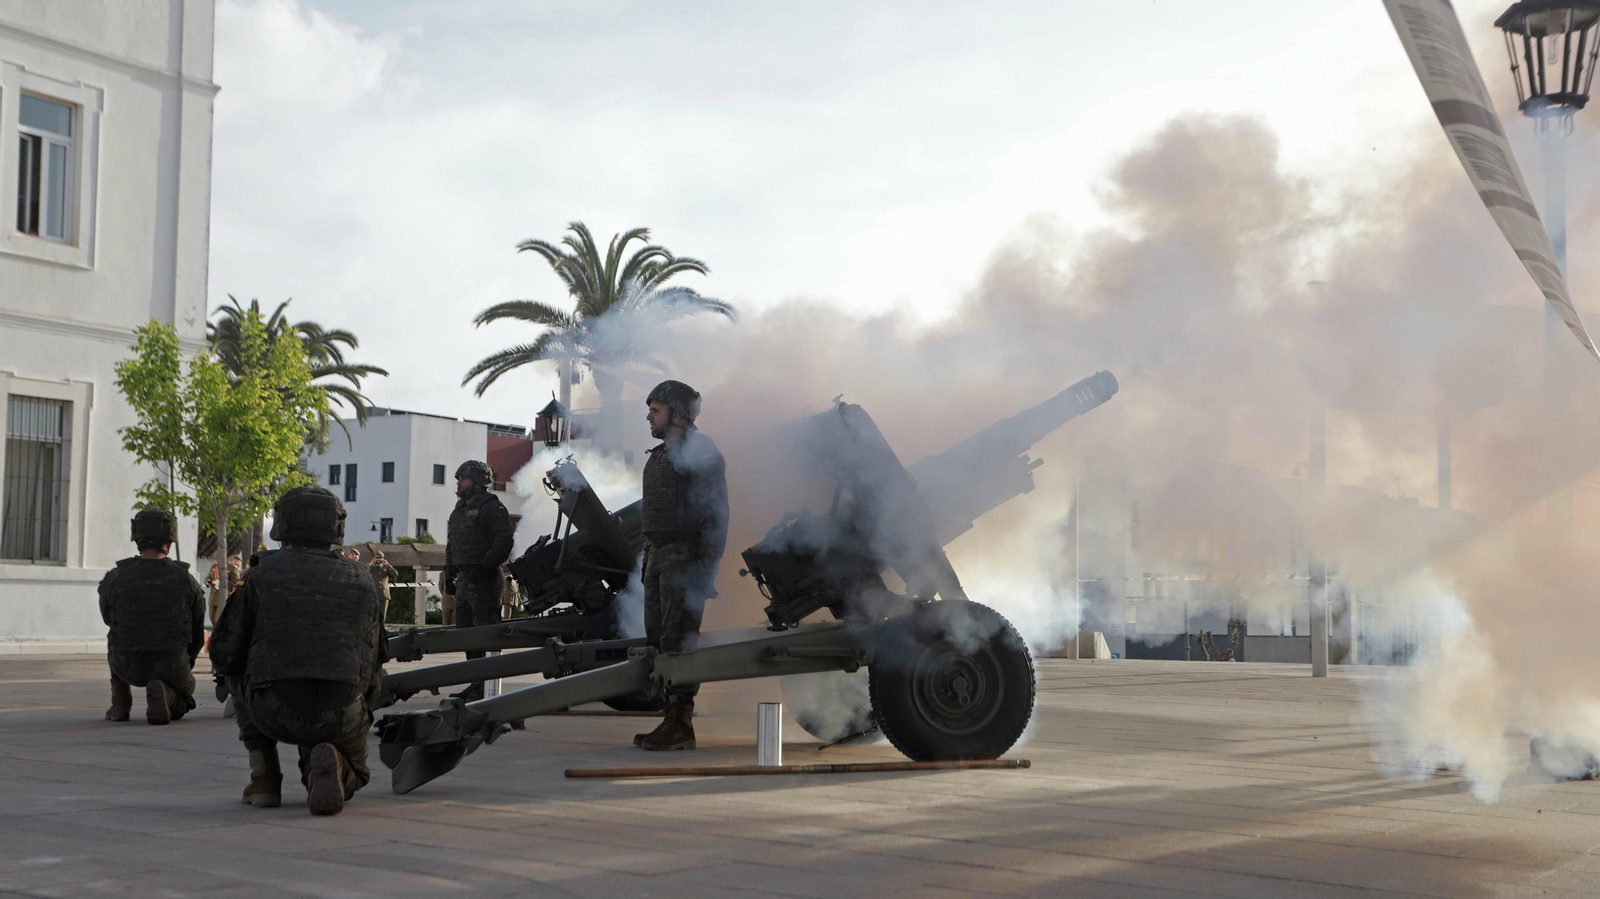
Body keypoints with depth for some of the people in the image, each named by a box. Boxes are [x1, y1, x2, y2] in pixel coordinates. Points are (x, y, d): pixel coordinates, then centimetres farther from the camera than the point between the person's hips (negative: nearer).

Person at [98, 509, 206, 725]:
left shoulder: (114, 578, -4)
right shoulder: (185, 580, -3)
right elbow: (198, 633, 7)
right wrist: (187, 662, 25)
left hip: (128, 667, 2)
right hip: (171, 666, -2)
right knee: (186, 687, 29)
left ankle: (120, 705, 20)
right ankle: (165, 693, -7)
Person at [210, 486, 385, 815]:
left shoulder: (264, 573, 7)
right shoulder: (360, 578, 15)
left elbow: (224, 656, 8)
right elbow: (375, 657, 18)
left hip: (275, 713, -1)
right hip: (343, 717, 1)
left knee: (238, 677, 33)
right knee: (352, 776, 31)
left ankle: (264, 780, 21)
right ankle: (330, 764, -8)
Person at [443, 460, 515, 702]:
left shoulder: (491, 508, -9)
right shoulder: (460, 509, 19)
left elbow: (505, 539, -20)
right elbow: (451, 545, 26)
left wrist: (485, 566, -20)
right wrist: (449, 574, 19)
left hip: (484, 580, -10)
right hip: (465, 579, 10)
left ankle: (487, 687, -10)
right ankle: (476, 683, 20)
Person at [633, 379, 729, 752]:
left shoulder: (699, 451, -8)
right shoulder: (659, 456, 21)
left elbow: (716, 511, -15)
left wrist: (706, 564, -21)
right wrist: (648, 559, 20)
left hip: (684, 556, -10)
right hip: (658, 555, 10)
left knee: (677, 638, -12)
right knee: (658, 637, 9)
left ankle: (680, 724, -10)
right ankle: (672, 717, 14)